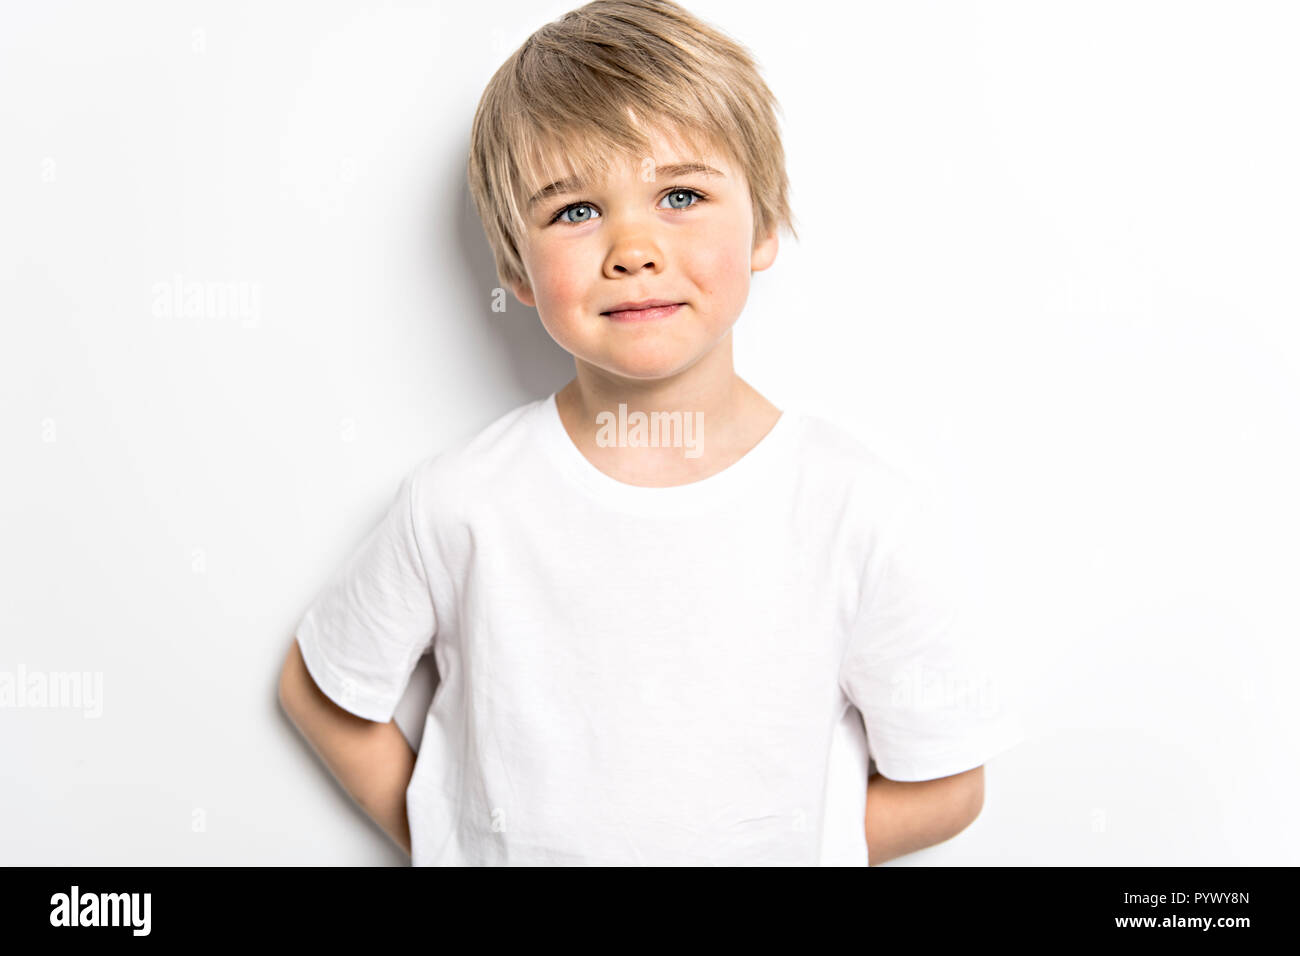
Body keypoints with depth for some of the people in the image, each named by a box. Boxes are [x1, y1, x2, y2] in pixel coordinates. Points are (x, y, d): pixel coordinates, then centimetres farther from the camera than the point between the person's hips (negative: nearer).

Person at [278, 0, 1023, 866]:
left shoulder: (875, 517, -20)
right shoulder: (459, 505, -18)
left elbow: (945, 787, -9)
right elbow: (320, 689, -2)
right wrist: (433, 840, -7)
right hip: (497, 849, 1)